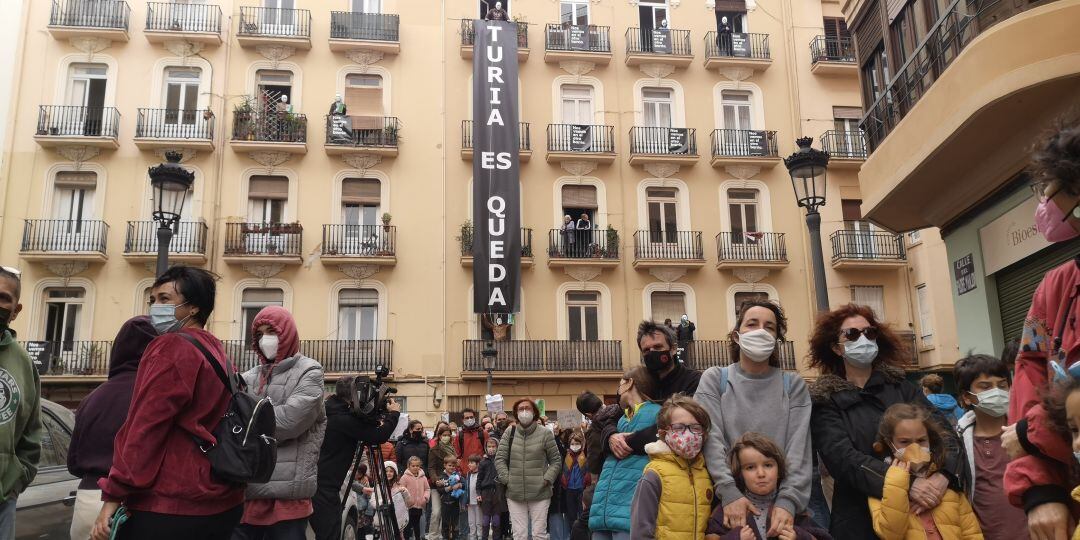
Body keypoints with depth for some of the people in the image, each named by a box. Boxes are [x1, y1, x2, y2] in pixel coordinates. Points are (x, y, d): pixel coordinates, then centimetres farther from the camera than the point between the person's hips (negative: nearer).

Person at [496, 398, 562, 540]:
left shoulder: (545, 434, -1)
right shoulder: (509, 433, 5)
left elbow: (556, 461, 3)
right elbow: (499, 459, 5)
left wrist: (547, 479, -8)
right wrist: (507, 479, -5)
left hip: (540, 493, -2)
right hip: (514, 494, 2)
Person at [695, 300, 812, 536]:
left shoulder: (793, 384, 5)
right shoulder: (714, 379, 3)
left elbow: (799, 448, -5)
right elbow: (711, 440, -9)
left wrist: (788, 500, -19)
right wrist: (729, 492, -22)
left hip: (781, 503, 1)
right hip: (731, 501, -1)